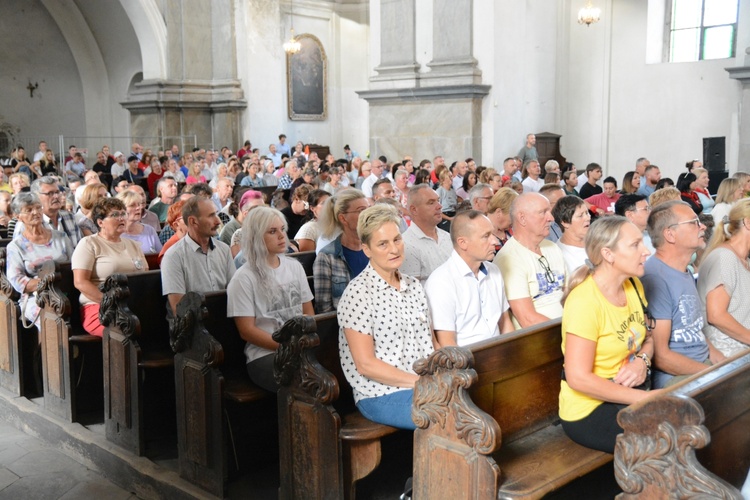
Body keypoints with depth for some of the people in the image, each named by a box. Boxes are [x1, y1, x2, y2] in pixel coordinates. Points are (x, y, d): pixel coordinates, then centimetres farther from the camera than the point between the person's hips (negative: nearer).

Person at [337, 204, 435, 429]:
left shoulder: (413, 285, 13)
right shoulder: (358, 294, -10)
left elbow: (430, 342, 13)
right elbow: (366, 364, -13)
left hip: (425, 386, 7)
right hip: (382, 396, -7)